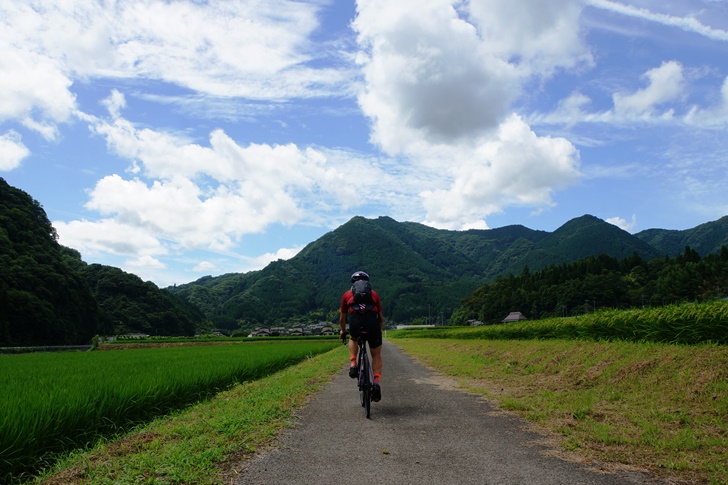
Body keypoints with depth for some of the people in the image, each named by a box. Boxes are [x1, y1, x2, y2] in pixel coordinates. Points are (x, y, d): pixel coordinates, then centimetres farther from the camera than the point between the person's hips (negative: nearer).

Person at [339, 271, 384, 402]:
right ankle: (376, 383, 1)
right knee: (376, 354, 18)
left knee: (353, 340, 35)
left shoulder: (347, 294, 27)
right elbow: (381, 317, 31)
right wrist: (379, 331, 48)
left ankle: (353, 365, 14)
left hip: (355, 323, 0)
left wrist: (343, 331, 53)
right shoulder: (374, 293, 28)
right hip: (373, 323, 0)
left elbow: (342, 318, 36)